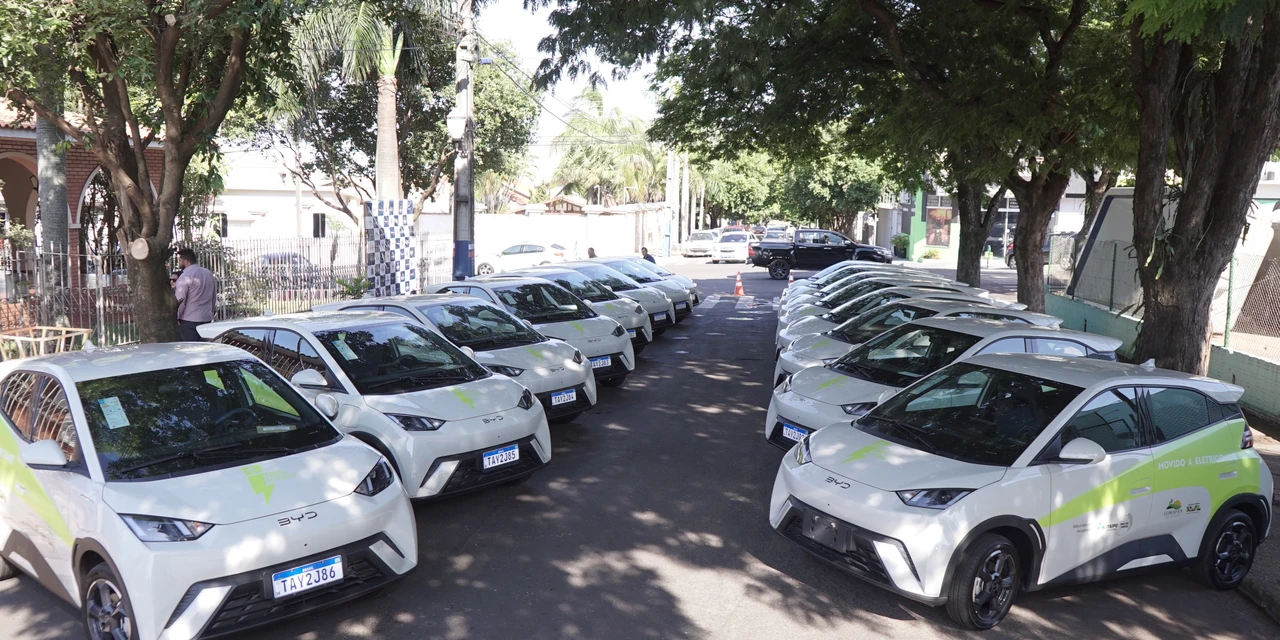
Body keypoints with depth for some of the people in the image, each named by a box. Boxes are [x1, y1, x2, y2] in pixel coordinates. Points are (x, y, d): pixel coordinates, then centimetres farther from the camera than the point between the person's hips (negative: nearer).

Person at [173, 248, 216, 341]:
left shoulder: (185, 277, -12)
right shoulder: (209, 273, 10)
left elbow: (179, 301, -14)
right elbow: (214, 294, 17)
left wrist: (175, 318, -3)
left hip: (189, 321, -7)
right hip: (207, 319, 7)